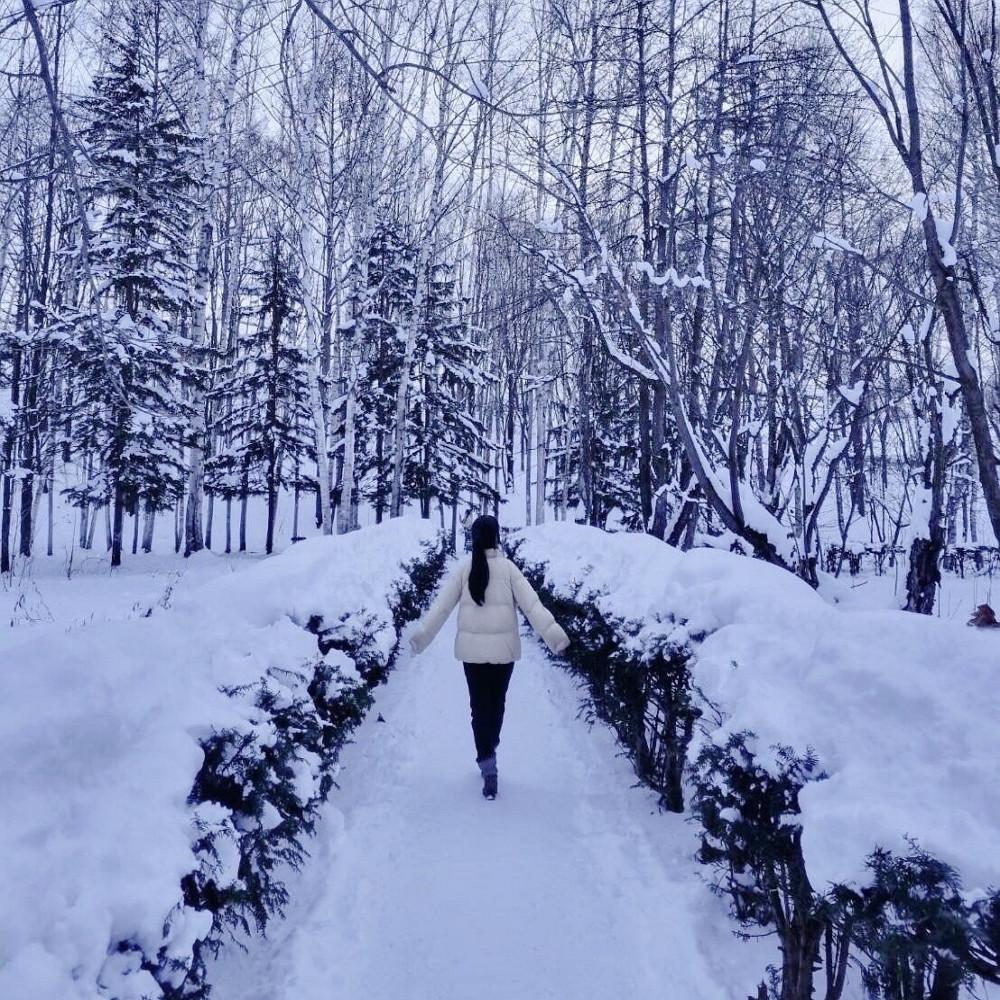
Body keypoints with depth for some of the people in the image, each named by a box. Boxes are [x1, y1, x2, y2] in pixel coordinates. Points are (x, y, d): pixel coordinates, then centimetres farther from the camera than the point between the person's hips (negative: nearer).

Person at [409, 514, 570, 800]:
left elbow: (442, 605, -3)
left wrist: (421, 635, 3)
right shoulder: (508, 567, -7)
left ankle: (487, 762, -4)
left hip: (472, 648, 0)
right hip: (503, 648, 0)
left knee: (480, 705, 6)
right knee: (496, 703, 16)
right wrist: (553, 633, -11)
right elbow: (531, 604, -11)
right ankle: (488, 755, 32)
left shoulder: (464, 568, -4)